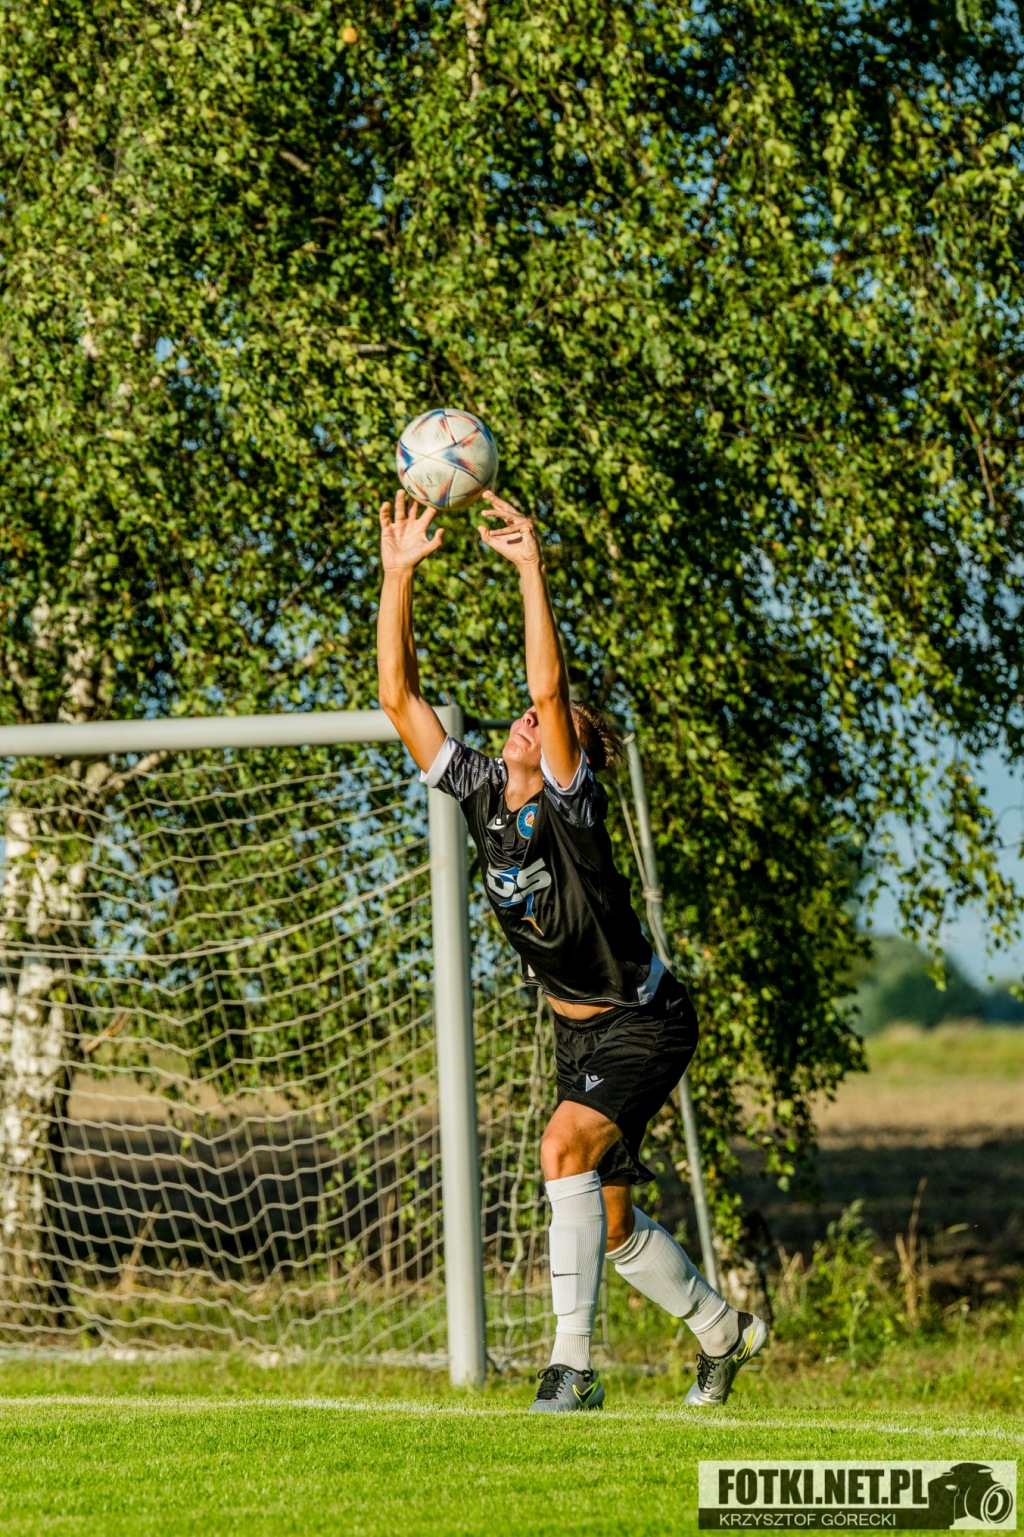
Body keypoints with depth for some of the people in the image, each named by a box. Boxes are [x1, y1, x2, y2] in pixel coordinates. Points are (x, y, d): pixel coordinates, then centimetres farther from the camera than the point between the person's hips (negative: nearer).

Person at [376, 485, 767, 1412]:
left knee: (566, 1149, -28)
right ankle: (724, 1332, 38)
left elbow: (549, 687, -35)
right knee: (609, 1220, 14)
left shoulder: (570, 801, -19)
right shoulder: (480, 793, -4)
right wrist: (400, 572, -15)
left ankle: (573, 1365, -29)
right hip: (579, 1028, 8)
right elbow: (399, 696, -8)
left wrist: (533, 570, -39)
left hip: (645, 1022, -8)